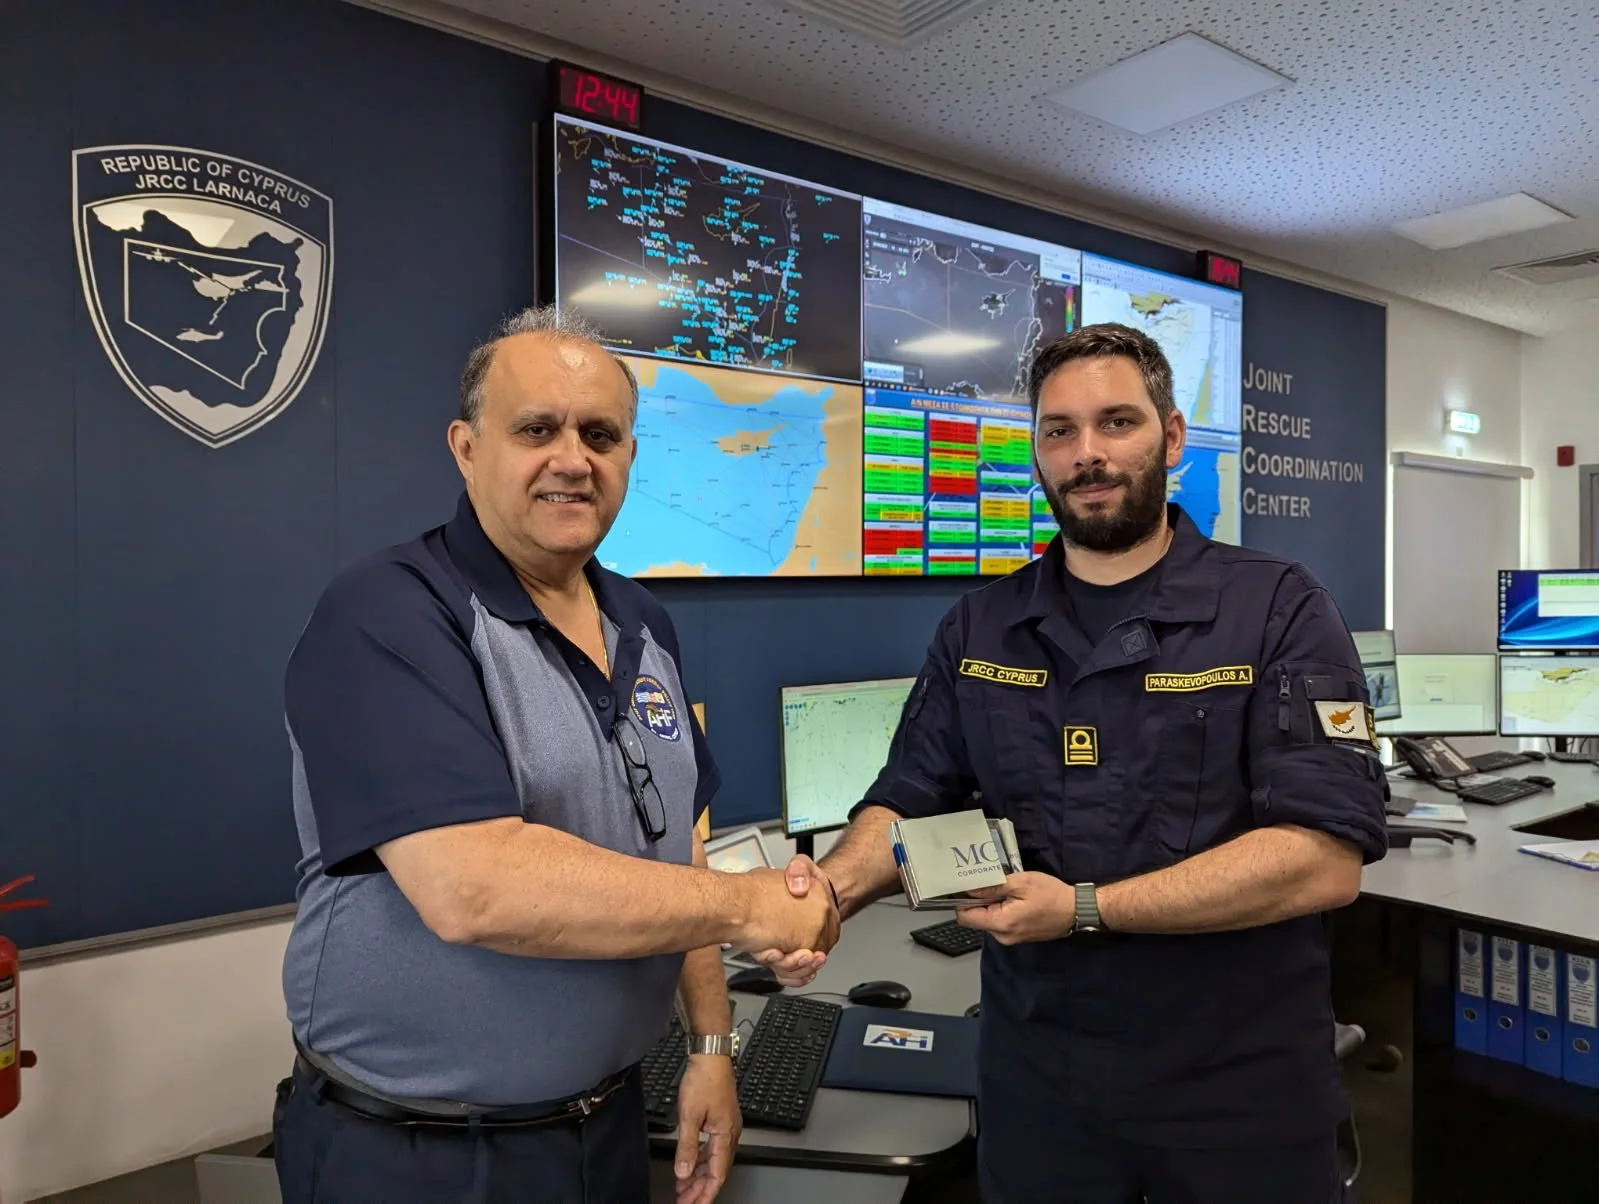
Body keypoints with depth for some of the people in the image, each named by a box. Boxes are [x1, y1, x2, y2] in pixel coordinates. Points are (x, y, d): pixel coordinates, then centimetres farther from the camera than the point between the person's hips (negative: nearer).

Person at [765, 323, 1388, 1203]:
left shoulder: (1278, 610, -10)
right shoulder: (977, 628, 1)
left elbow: (1322, 859, -18)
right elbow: (906, 803, 2)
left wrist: (1084, 909, -24)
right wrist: (833, 885, -19)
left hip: (1242, 1085, -2)